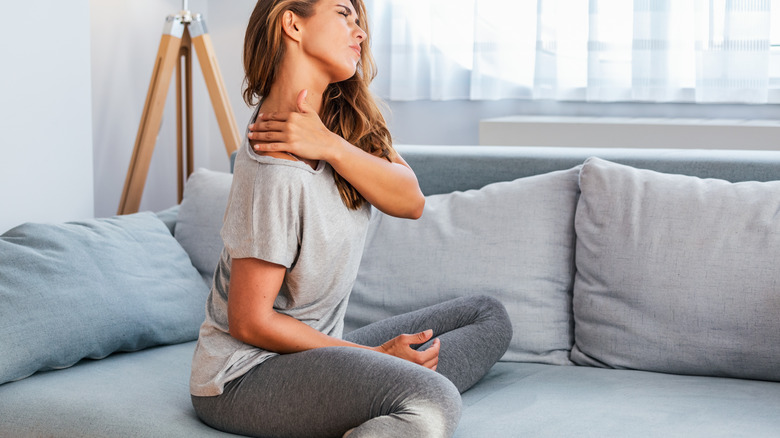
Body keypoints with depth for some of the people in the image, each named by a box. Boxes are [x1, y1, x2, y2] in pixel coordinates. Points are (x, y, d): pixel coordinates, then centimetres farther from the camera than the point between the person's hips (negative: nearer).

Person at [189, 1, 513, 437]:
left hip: (318, 346, 10)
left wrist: (331, 147, -23)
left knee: (487, 317, 10)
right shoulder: (277, 170, -21)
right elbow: (250, 322, -20)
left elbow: (410, 200, -7)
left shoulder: (341, 118, 7)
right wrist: (373, 355, -13)